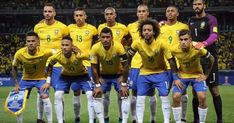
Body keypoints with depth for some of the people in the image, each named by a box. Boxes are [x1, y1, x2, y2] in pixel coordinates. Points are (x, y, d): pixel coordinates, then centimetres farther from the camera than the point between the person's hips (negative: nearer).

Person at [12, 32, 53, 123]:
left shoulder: (44, 52, -30)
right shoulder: (19, 54, -23)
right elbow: (14, 68, -5)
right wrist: (16, 84, -7)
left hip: (41, 78, -2)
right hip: (26, 79, 2)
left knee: (45, 97, -21)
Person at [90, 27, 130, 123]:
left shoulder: (118, 47, -29)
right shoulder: (95, 48, -24)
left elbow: (125, 66, -21)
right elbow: (94, 68, -14)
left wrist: (124, 84, -20)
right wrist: (97, 85, -15)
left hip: (118, 74, -2)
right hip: (104, 75, 2)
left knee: (124, 95, -16)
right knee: (96, 95, -8)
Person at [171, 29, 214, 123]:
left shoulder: (198, 49, -27)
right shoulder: (174, 50, -22)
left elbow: (211, 59, -9)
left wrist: (206, 75, -6)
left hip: (197, 75, -1)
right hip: (182, 75, 1)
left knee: (202, 97, -18)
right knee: (176, 97, -15)